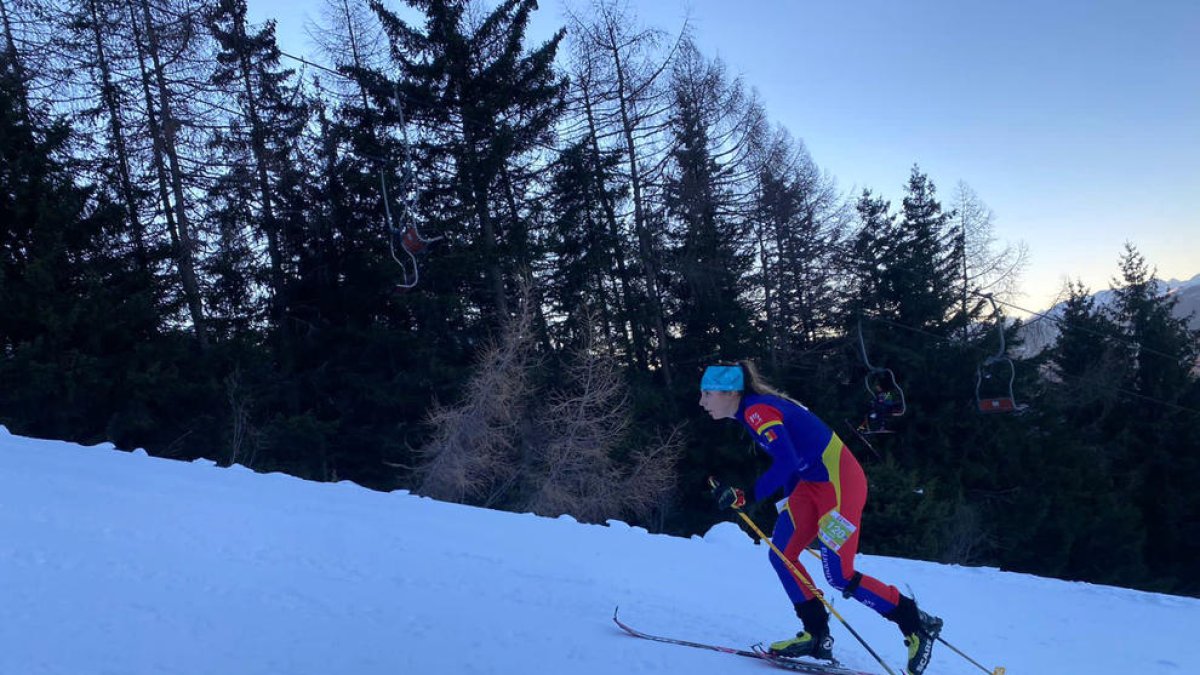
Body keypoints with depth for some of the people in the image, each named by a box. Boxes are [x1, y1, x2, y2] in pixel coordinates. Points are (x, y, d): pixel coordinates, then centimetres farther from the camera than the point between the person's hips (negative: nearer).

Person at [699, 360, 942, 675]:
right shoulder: (754, 409, 10)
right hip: (812, 482, 10)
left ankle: (917, 624, 12)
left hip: (840, 482, -10)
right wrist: (788, 512, 24)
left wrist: (745, 496, -25)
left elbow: (787, 463, -30)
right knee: (781, 555, 5)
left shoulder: (757, 410, -19)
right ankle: (817, 637, 13)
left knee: (840, 576, -5)